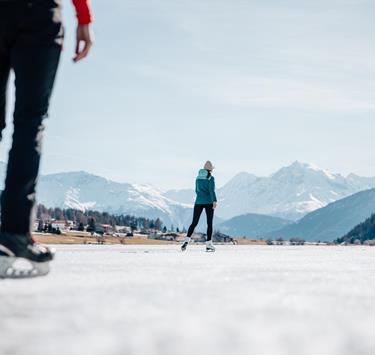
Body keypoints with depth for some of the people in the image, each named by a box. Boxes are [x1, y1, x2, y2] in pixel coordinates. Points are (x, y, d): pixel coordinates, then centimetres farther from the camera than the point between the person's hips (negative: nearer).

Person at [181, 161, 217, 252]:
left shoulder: (198, 178, 12)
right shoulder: (211, 178, -4)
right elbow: (212, 190, -17)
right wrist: (214, 201, -24)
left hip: (199, 201, 4)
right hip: (209, 202, -4)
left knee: (194, 223, 3)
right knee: (209, 223, 5)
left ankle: (187, 240, -18)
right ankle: (208, 244, 3)